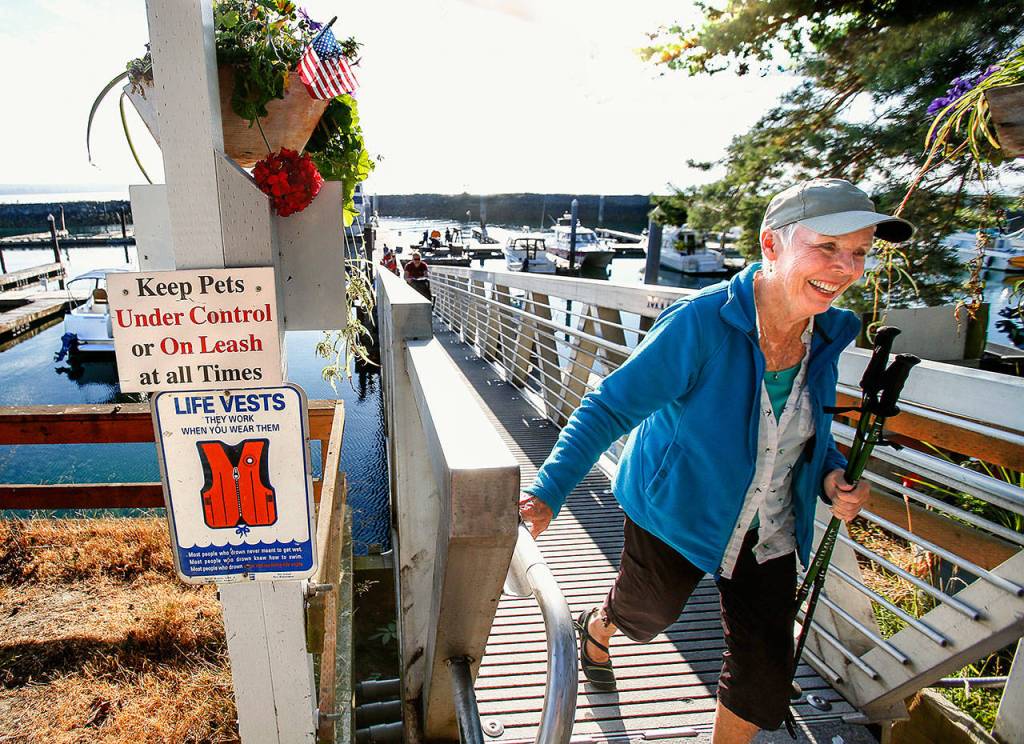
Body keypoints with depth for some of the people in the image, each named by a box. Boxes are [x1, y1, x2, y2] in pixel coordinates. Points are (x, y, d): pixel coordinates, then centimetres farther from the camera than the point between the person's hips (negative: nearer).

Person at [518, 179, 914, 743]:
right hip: (674, 513, -4)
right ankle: (596, 630, 64)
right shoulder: (701, 323, -31)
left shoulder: (826, 334, -9)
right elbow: (609, 408, -29)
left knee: (765, 676, 8)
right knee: (646, 613, 25)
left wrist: (832, 476, -10)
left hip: (767, 535, 5)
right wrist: (546, 494, -39)